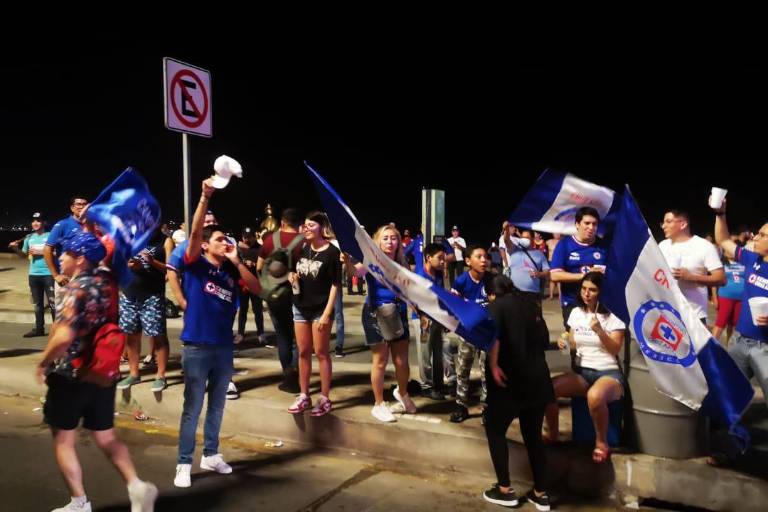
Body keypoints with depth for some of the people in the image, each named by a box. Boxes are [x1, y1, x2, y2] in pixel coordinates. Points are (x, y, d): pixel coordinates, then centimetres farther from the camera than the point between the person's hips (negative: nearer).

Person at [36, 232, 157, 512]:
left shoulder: (76, 288, -19)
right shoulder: (107, 279, 2)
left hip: (70, 375, -7)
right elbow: (105, 251, 25)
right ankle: (136, 485, -1)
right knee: (106, 437, 14)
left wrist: (42, 363, -13)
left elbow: (63, 337, -28)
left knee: (63, 440, 10)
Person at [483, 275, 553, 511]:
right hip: (538, 378, 6)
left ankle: (505, 490, 13)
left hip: (512, 379, -6)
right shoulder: (525, 305, 17)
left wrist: (493, 365, -23)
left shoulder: (496, 306, -1)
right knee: (533, 435, 18)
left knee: (495, 430, 13)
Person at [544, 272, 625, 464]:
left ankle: (601, 442, -13)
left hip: (609, 373, -4)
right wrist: (564, 344, -5)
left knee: (594, 396, -41)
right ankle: (553, 434, 1)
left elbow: (615, 350, -6)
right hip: (582, 372, 5)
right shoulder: (576, 312, 11)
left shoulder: (613, 317, -2)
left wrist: (600, 331, -21)